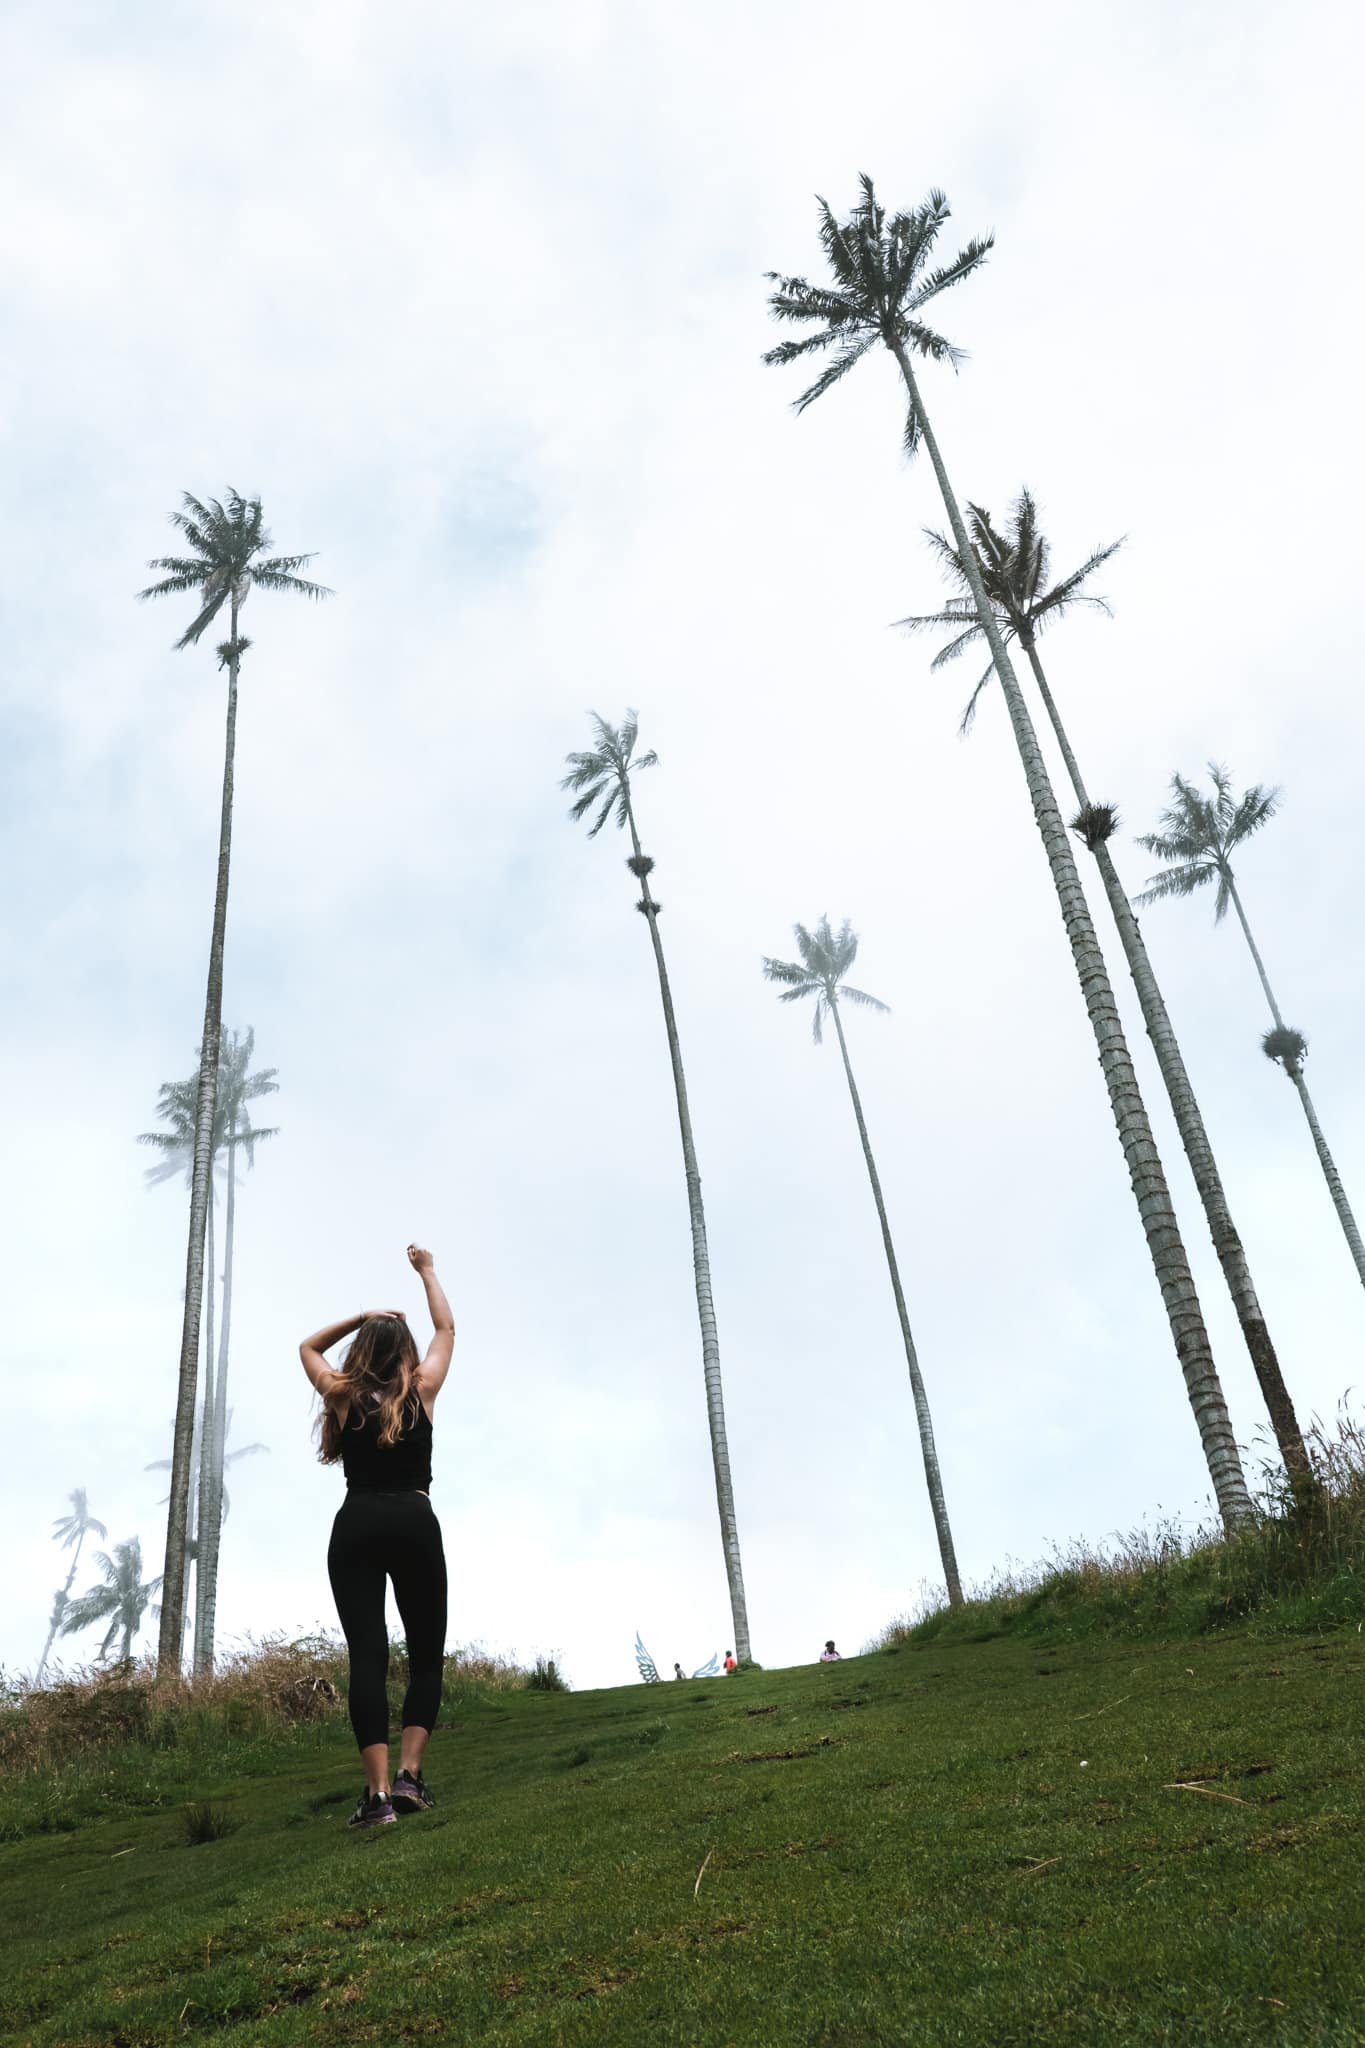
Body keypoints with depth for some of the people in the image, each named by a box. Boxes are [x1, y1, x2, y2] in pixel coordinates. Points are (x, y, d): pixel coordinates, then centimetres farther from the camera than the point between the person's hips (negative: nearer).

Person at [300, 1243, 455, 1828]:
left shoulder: (342, 1396, 11)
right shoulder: (421, 1390, 8)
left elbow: (309, 1347, 31)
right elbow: (446, 1329, 24)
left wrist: (361, 1316, 26)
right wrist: (427, 1270, 35)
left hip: (356, 1526, 1)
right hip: (414, 1523, -1)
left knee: (366, 1657, -5)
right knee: (427, 1655, 9)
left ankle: (378, 1792, -15)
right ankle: (409, 1775, -6)